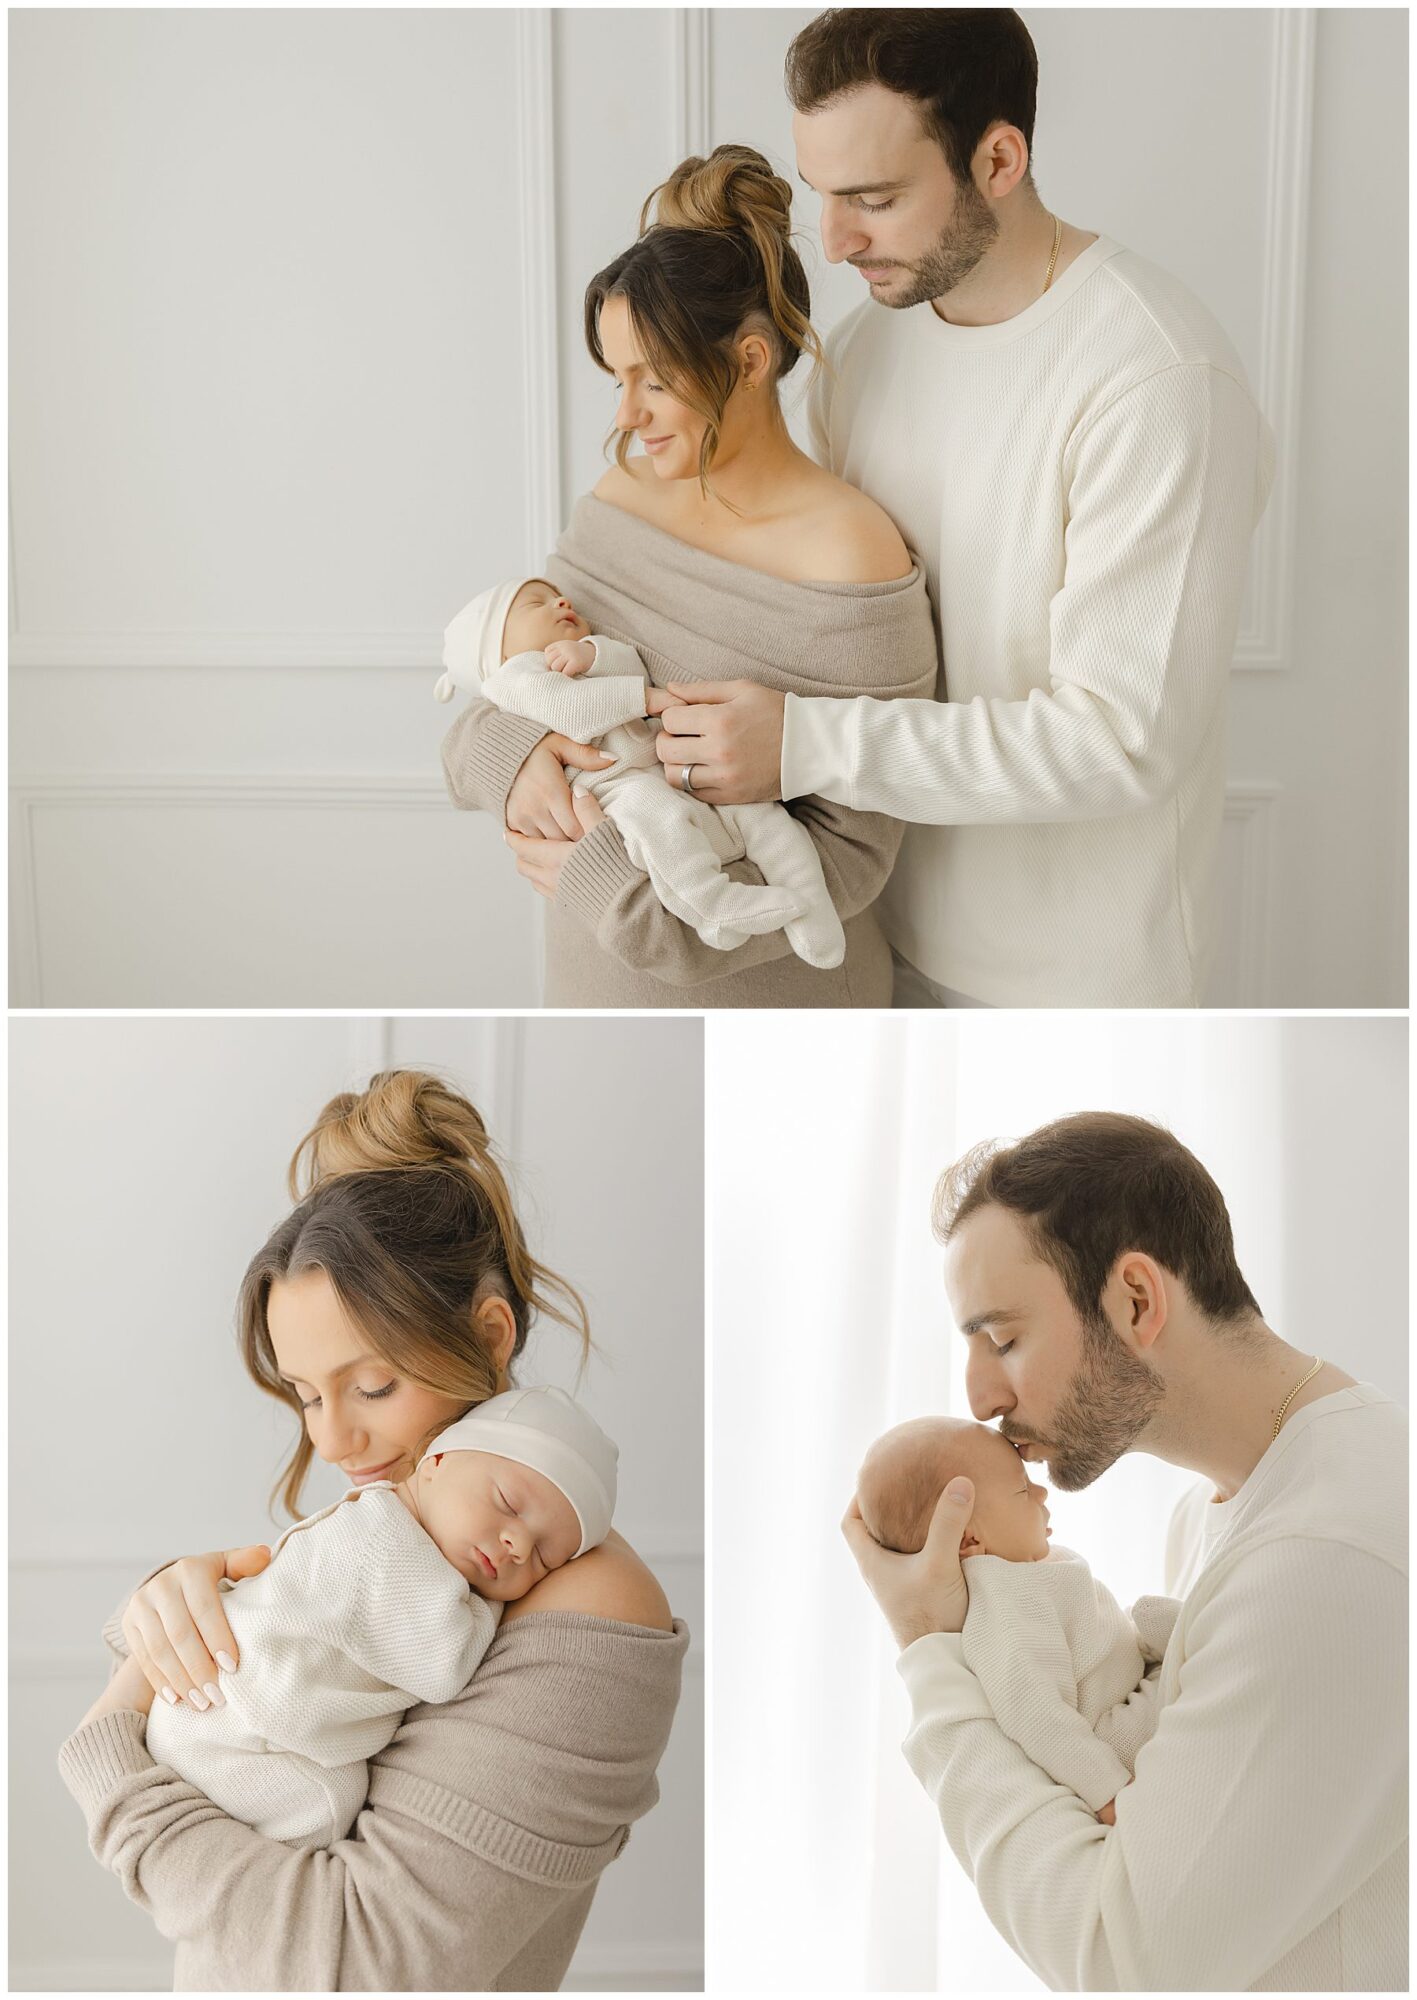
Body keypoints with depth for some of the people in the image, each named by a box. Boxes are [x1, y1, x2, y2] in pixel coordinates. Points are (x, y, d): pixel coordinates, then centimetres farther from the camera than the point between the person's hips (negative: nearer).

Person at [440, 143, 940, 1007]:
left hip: (769, 993, -5)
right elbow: (506, 691, 5)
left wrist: (618, 875, -23)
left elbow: (852, 850, -19)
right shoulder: (619, 500, 0)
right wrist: (509, 751, -18)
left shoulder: (849, 562, -20)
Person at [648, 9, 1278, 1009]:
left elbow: (1126, 738, -27)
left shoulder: (1159, 380, -24)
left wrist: (808, 745, -30)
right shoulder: (867, 342, 1)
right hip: (898, 924, 7)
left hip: (1075, 965, -6)